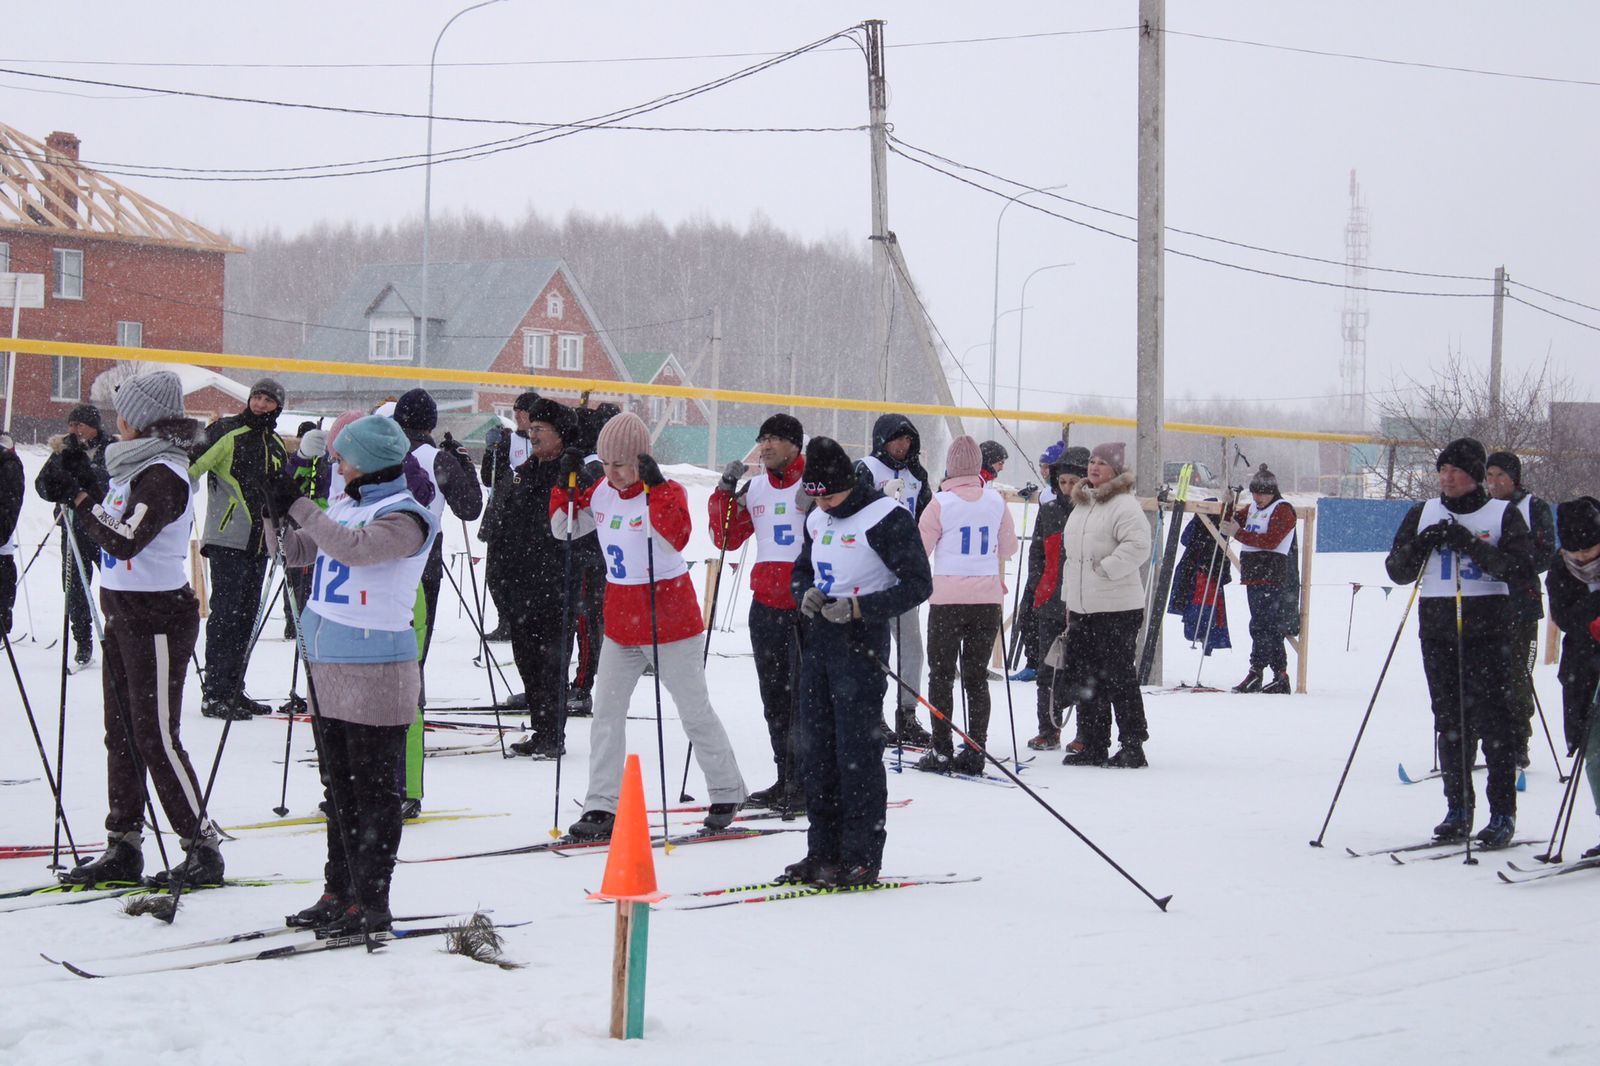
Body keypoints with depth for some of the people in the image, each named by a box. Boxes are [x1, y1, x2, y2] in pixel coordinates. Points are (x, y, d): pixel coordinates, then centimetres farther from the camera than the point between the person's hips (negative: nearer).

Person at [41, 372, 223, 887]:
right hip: (122, 613, 10)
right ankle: (123, 848, 19)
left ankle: (203, 847, 2)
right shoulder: (135, 468, 11)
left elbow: (124, 540, -27)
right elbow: (109, 535, 16)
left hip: (158, 618, -10)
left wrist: (79, 498, -16)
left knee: (156, 738, -6)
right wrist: (79, 485, 5)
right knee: (122, 735, 12)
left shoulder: (166, 476, -18)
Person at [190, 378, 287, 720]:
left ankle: (234, 691, 18)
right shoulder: (226, 432, -6)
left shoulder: (277, 445, 16)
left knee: (246, 619, 11)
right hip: (227, 541, -7)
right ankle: (214, 695, -6)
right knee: (225, 616, -8)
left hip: (258, 543, 7)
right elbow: (192, 465, -16)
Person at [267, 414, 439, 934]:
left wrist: (298, 504, -24)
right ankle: (339, 891, 22)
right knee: (339, 787, 14)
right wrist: (276, 509, 2)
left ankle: (372, 901, 0)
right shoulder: (346, 506, 13)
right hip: (326, 663, 9)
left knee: (373, 789, -4)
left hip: (374, 671, -9)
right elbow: (295, 553, 19)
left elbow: (352, 547, -30)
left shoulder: (405, 517, -13)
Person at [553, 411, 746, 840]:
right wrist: (563, 489, -3)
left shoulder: (666, 493, -16)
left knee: (694, 711, 6)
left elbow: (677, 538, -34)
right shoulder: (601, 492, 2)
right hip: (620, 620, 6)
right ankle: (602, 807, 3)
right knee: (606, 711, 1)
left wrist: (654, 489, -38)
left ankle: (727, 794, 22)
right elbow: (563, 529, 14)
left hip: (669, 619, -6)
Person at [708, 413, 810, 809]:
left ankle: (808, 782, -2)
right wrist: (725, 491, 2)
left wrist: (817, 507, -24)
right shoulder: (755, 489, 12)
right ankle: (786, 779, 18)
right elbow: (726, 539, 13)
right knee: (774, 698, 10)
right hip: (765, 605, 6)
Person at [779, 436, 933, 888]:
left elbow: (918, 584, -12)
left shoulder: (886, 517, -11)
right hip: (818, 641, 8)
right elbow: (801, 571, 25)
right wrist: (805, 594, 1)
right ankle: (824, 852, 16)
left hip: (861, 642, -8)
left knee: (857, 750, -7)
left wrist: (858, 608, -20)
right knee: (815, 748, 8)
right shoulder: (818, 520, 13)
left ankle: (861, 858, -2)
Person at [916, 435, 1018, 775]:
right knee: (977, 676, 10)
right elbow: (1009, 548, 13)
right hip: (987, 598, 3)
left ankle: (942, 752, 3)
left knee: (941, 674, 6)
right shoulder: (996, 501, 1)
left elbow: (918, 549, -3)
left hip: (948, 599, -3)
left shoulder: (941, 502, -10)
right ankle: (975, 752, 7)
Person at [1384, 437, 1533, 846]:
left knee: (1492, 717, -7)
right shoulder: (1424, 514, 12)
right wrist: (1421, 545, -7)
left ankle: (1503, 812, -5)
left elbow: (1518, 566, -9)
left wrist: (1470, 544, -17)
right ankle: (1457, 809, 11)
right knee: (1449, 720, 5)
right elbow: (1397, 571, 11)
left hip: (1488, 627, -3)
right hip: (1437, 627, 3)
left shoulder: (1503, 514, 3)